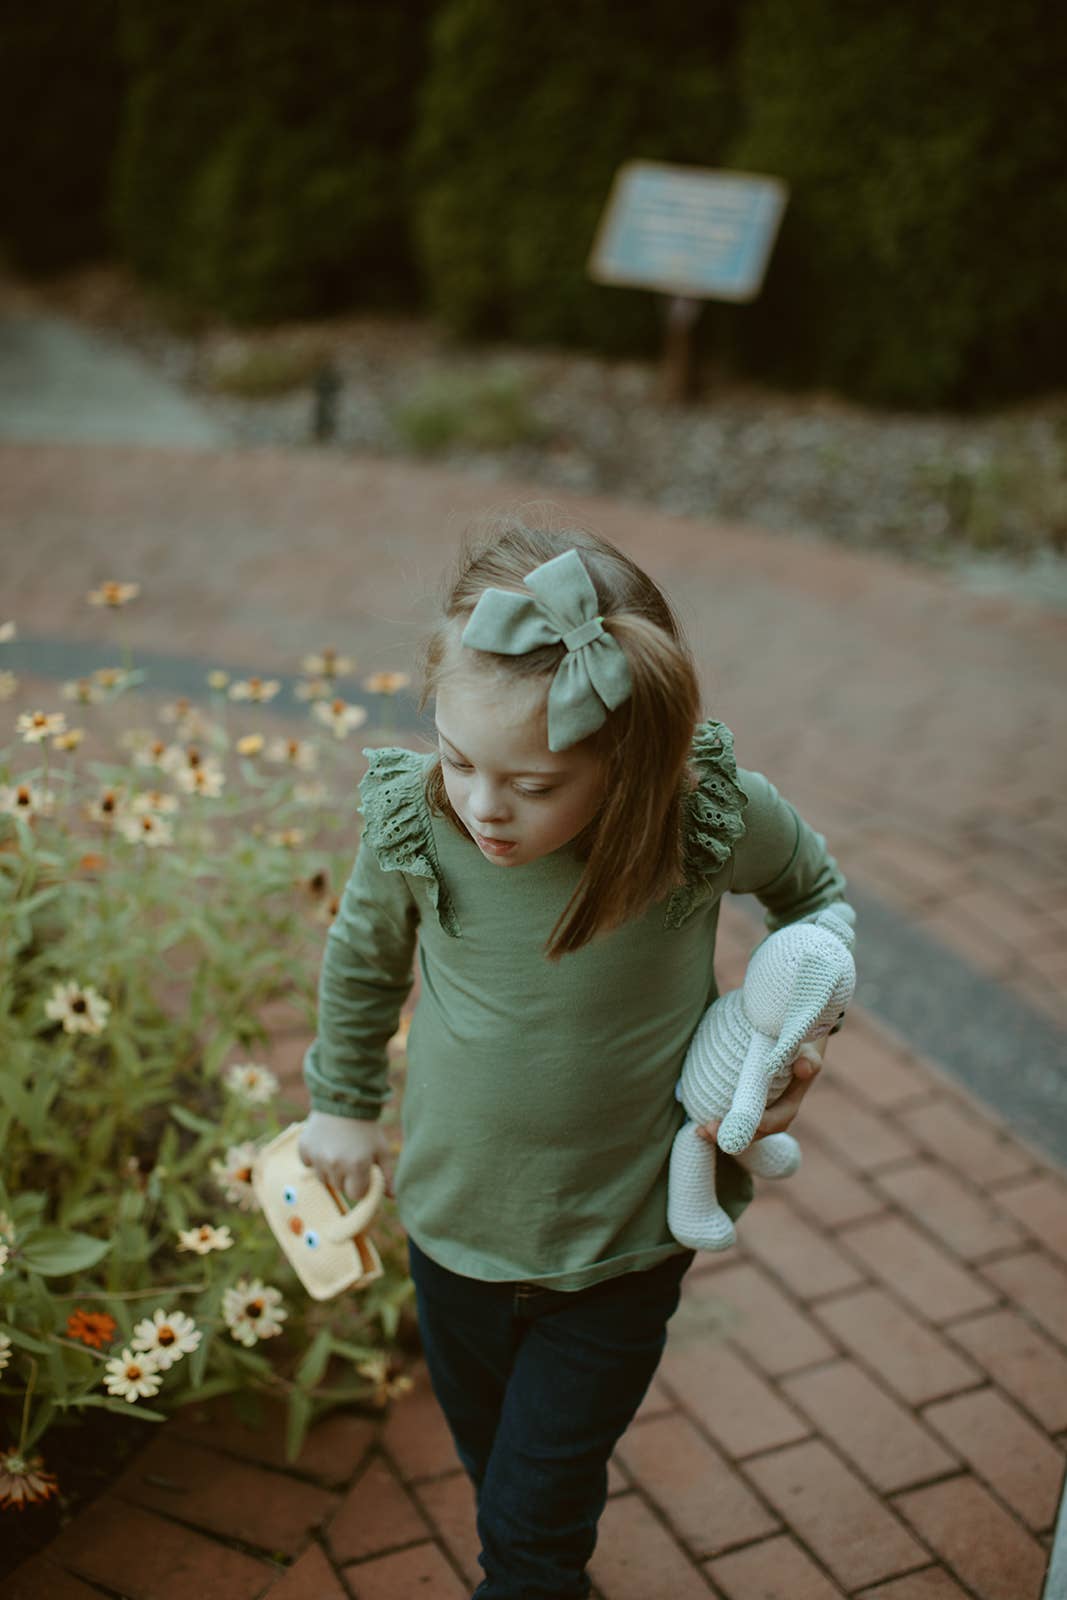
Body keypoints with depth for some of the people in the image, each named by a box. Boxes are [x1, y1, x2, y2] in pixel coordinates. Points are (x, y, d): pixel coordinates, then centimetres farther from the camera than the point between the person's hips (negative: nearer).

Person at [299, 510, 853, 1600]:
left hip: (623, 1250, -2)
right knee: (489, 1460, 27)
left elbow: (813, 890, -1)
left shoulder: (713, 820, -26)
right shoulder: (415, 818, -22)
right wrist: (343, 1101, 14)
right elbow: (364, 956, 2)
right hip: (451, 1224, 3)